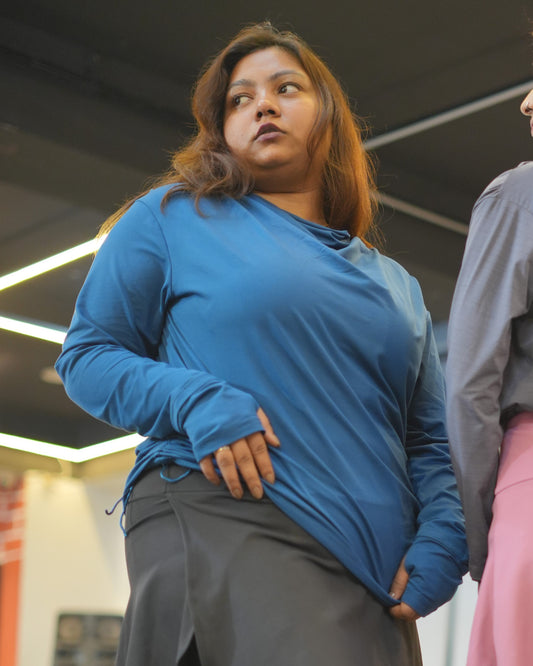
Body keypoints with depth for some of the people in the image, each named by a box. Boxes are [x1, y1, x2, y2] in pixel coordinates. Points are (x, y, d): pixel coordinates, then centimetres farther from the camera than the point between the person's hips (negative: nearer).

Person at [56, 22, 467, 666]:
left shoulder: (396, 285, 24)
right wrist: (196, 400, -11)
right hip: (223, 517, -5)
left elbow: (431, 442, 21)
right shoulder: (174, 216, 12)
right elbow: (87, 356, 7)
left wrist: (441, 543, 1)